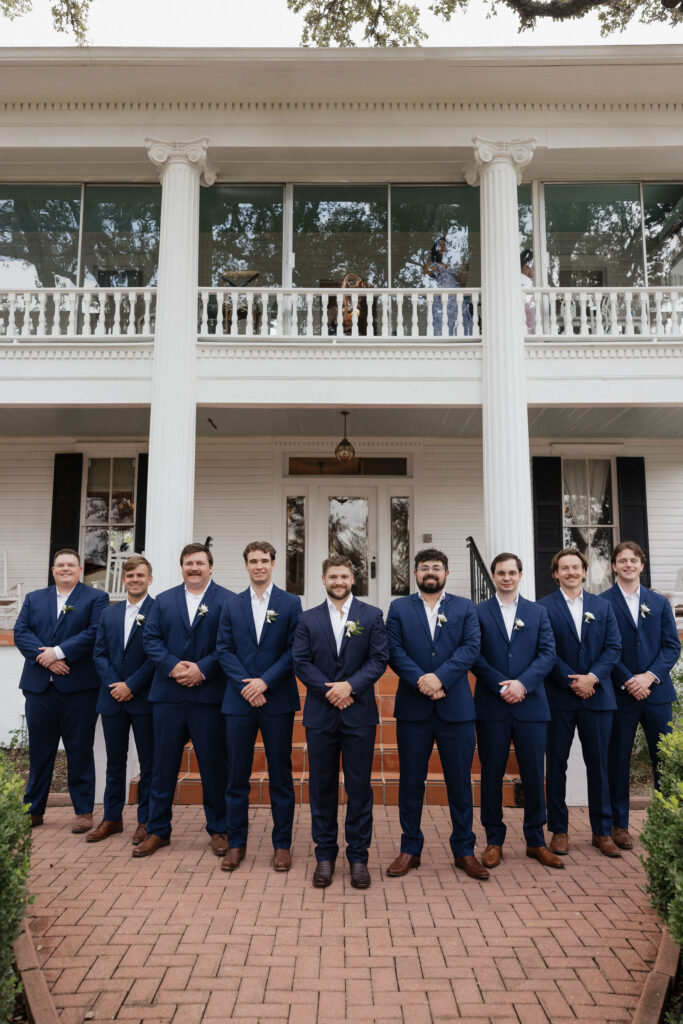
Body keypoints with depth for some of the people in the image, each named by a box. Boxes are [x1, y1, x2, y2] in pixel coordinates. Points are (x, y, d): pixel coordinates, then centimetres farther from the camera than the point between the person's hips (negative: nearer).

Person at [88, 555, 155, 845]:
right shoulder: (109, 613, 12)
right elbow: (99, 653, 8)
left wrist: (131, 685, -15)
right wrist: (114, 684, -6)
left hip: (144, 699, -5)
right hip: (112, 699, 5)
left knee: (148, 762, 5)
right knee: (115, 761, 15)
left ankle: (146, 821, 17)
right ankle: (112, 818, 27)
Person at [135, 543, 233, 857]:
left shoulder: (227, 601, 0)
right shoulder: (163, 601, 12)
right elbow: (150, 638, 4)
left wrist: (202, 669, -17)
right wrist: (172, 666, -12)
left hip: (209, 696, -3)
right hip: (168, 695, 3)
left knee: (214, 766, 6)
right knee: (163, 764, 11)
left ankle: (218, 830, 21)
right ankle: (158, 830, 24)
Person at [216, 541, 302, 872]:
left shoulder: (290, 603, 3)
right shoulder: (231, 605, 9)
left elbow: (294, 650, -4)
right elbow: (224, 650, 3)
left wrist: (264, 682, -13)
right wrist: (245, 685, -10)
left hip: (277, 700, -2)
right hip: (239, 700, 2)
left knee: (280, 775, 6)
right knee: (237, 775, 7)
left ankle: (282, 844, 18)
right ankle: (236, 843, 21)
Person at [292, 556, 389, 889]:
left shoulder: (372, 616, 5)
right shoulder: (308, 619, 8)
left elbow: (379, 659, -2)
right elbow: (300, 662, 0)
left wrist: (350, 685, -15)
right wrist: (329, 690, -12)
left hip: (359, 714, -1)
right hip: (320, 714, 1)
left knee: (359, 786, 4)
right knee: (322, 786, 8)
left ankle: (358, 856, 17)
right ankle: (325, 855, 20)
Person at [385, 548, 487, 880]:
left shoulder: (465, 608, 9)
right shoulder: (399, 608, 8)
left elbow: (471, 647, -4)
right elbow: (394, 650, -2)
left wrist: (440, 677, -16)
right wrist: (420, 679, -16)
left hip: (456, 707, 0)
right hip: (413, 707, 0)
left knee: (460, 781, 7)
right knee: (411, 780, 8)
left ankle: (464, 850, 22)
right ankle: (410, 849, 21)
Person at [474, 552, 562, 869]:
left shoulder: (538, 612, 11)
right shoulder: (478, 612, 5)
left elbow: (547, 653, 1)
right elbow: (474, 656, -3)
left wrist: (522, 683, -12)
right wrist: (500, 686, -13)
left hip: (531, 705, 2)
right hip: (491, 706, -1)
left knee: (534, 774, 6)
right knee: (492, 775, 5)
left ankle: (536, 840, 22)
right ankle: (494, 840, 18)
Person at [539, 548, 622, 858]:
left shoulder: (602, 606, 10)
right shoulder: (543, 607, 0)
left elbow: (613, 646, 3)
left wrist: (592, 677, -11)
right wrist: (570, 681, -13)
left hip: (597, 696, 3)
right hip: (558, 699, -2)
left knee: (598, 764, 9)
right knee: (556, 765, 6)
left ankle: (602, 831, 21)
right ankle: (558, 830, 18)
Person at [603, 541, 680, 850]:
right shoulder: (602, 603, 0)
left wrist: (650, 676, -10)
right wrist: (628, 681, -13)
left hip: (656, 691, 3)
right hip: (620, 694, -3)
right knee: (618, 760, 5)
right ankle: (619, 824, 16)